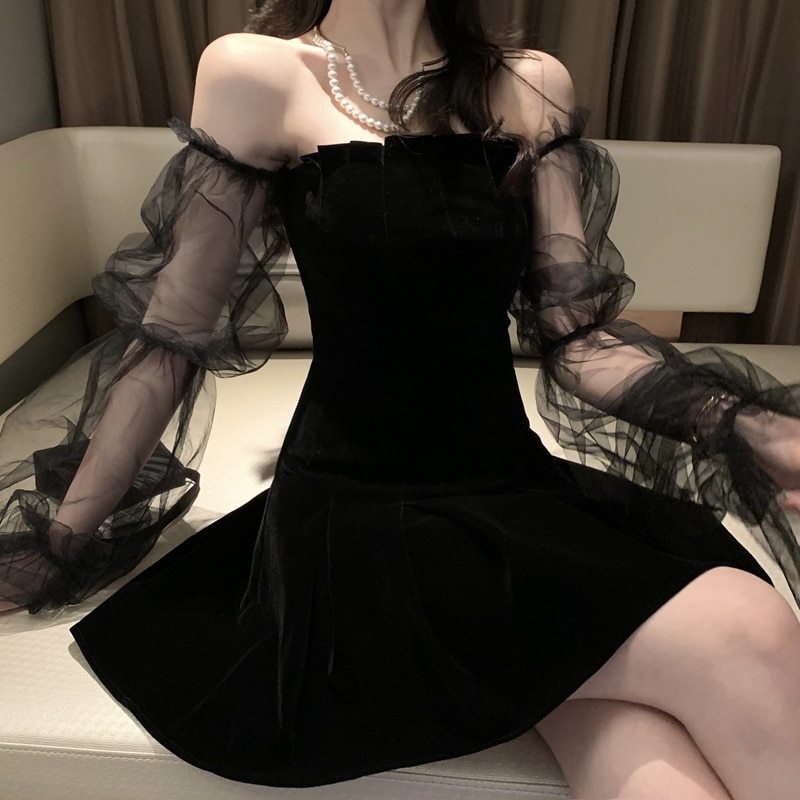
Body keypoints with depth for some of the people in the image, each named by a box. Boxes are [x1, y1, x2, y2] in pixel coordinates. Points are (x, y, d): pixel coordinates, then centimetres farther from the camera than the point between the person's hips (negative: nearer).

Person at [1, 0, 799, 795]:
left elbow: (575, 331, 5)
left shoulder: (533, 89, 10)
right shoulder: (257, 77, 0)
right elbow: (174, 333, 2)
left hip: (513, 488, 4)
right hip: (359, 513, -3)